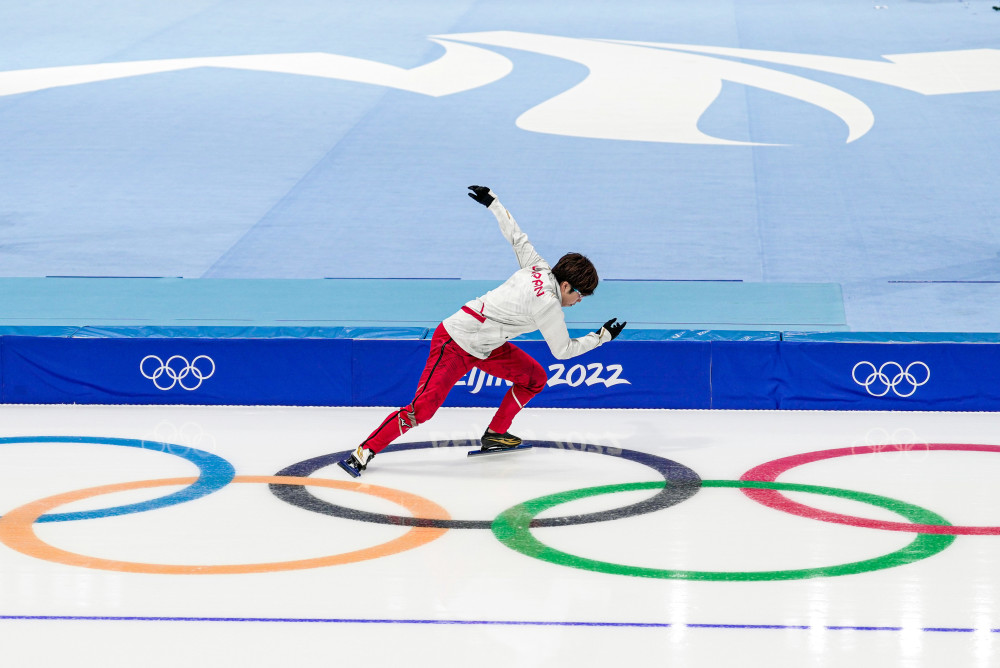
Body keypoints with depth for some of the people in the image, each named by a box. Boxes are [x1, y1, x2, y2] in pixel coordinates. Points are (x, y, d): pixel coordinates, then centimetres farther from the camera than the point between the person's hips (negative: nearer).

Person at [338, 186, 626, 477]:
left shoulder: (538, 268, 1)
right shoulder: (548, 305, -22)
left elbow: (516, 235, 14)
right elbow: (563, 350, -10)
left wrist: (492, 202, 25)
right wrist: (603, 336, 0)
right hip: (455, 345, -10)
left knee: (535, 377, 12)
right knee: (423, 408, -18)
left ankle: (495, 434, 21)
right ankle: (364, 451, -13)